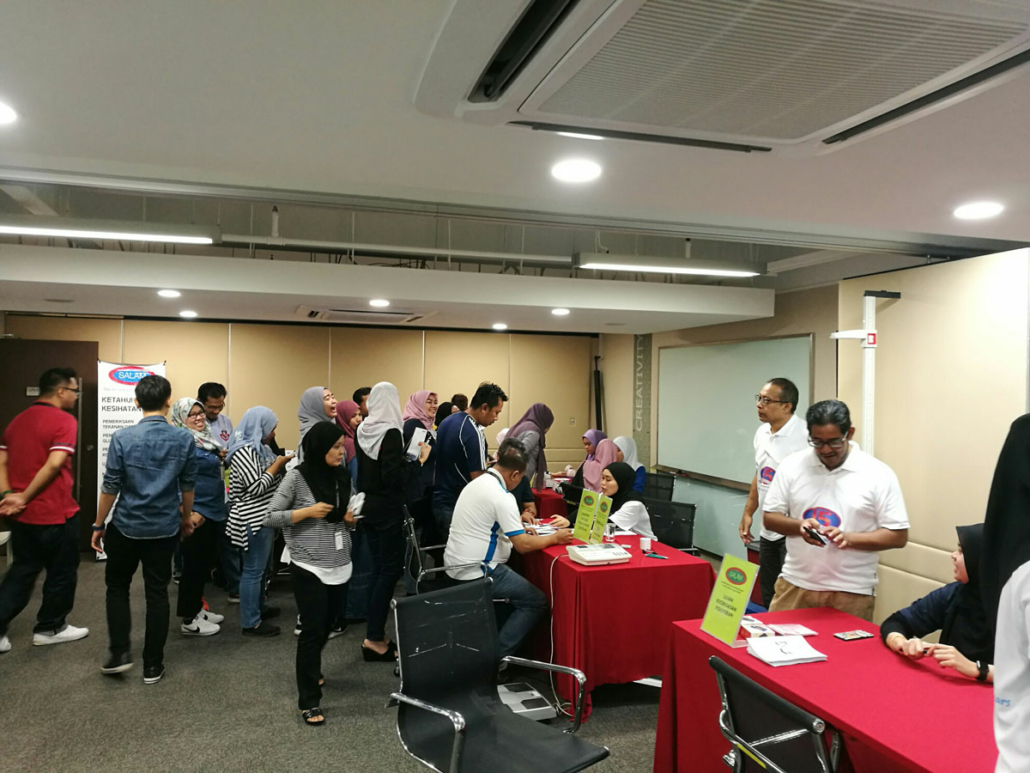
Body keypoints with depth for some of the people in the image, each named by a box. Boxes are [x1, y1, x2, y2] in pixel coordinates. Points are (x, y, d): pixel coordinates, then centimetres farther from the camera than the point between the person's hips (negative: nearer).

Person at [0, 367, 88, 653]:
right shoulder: (64, 420, -15)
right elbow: (54, 464, -25)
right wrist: (24, 497, -16)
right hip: (55, 513, -8)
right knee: (61, 573, 11)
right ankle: (50, 628, 23)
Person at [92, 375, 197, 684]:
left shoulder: (122, 437, -13)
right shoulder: (184, 439, -7)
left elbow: (111, 486, -8)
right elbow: (188, 485, 3)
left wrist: (99, 524, 5)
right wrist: (187, 517, 19)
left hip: (126, 526, -1)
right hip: (165, 528, 1)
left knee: (117, 586, 20)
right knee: (157, 593, 8)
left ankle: (120, 653, 15)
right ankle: (152, 666, 15)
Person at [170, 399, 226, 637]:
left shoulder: (205, 438, 12)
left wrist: (218, 492, 21)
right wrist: (189, 512, -25)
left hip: (213, 512, 9)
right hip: (195, 515, -9)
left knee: (205, 563, 17)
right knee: (194, 566, 0)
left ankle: (197, 608, 30)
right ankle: (189, 620, 11)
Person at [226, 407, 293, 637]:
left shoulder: (257, 447, 12)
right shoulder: (244, 451, -19)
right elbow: (256, 487, -23)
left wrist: (280, 464, 5)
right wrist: (277, 465, -14)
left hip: (263, 518, 10)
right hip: (253, 520, -10)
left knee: (263, 568, 20)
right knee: (253, 570, -2)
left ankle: (259, 607, 33)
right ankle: (251, 623, 6)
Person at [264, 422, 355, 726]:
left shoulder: (343, 475, 5)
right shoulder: (297, 477, -11)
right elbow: (268, 518, -10)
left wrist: (351, 518, -6)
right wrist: (307, 511, -18)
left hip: (340, 565, 6)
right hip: (309, 567, -5)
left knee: (328, 625, 17)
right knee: (313, 630, 0)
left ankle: (310, 669, 45)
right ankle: (309, 701, 12)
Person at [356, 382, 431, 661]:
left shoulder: (363, 431, 4)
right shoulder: (390, 432, -19)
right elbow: (394, 477, -23)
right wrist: (419, 461, -13)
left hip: (368, 506, 8)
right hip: (388, 510, -8)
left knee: (379, 567, 16)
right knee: (391, 568, 1)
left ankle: (375, 634, 23)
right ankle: (374, 639, 5)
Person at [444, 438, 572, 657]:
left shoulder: (476, 483, 9)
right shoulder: (502, 497, -19)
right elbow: (523, 545, -19)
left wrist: (517, 523, 18)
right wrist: (555, 538, -5)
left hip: (456, 565, 10)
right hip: (476, 572, -9)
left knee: (518, 583, 24)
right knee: (536, 601, -1)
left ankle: (492, 644, 21)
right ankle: (496, 656, -2)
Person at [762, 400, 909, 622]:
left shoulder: (878, 474, -6)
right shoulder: (791, 465, 0)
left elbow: (898, 535, -5)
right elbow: (769, 517, 4)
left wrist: (849, 538, -19)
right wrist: (799, 526, -16)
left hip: (851, 593, -2)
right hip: (795, 585, 2)